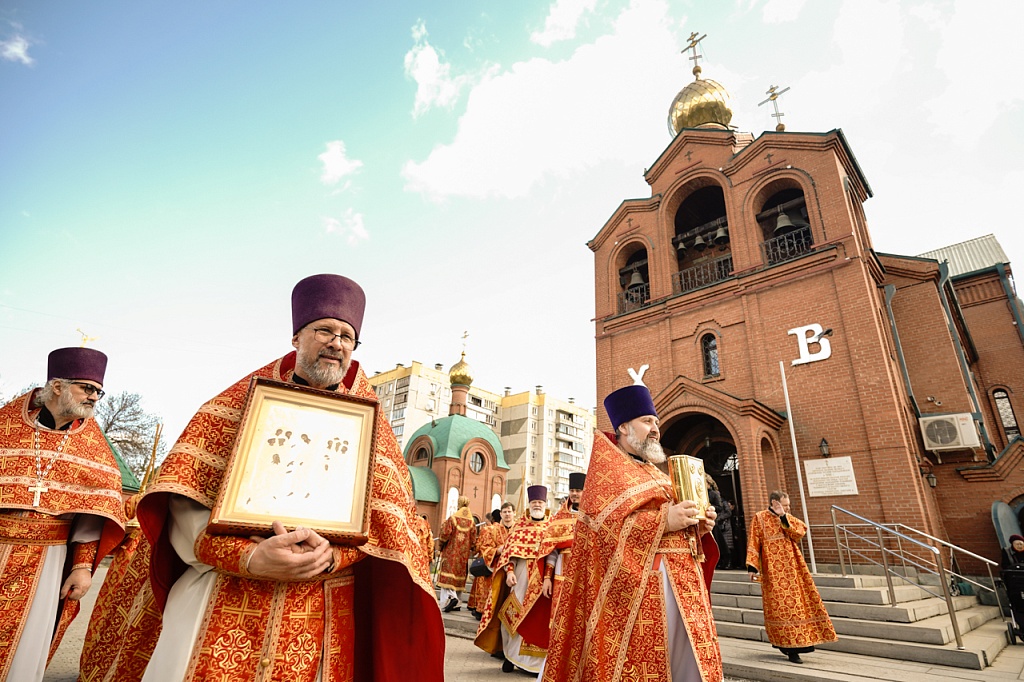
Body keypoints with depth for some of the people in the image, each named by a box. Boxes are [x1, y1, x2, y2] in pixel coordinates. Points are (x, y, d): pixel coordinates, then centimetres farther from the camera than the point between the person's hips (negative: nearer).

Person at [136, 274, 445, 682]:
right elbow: (185, 497, -5)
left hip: (323, 614, 1)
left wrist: (330, 556, -20)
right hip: (222, 605, 0)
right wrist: (247, 557, -21)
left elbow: (389, 512, -2)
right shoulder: (246, 396, 3)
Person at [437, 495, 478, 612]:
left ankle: (451, 596, -25)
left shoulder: (452, 518, -9)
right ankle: (456, 604, 15)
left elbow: (444, 535, -11)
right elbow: (473, 540, 1)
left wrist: (441, 544, 8)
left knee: (448, 574, -2)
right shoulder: (472, 521, -1)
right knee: (459, 575, 11)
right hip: (464, 554, 4)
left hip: (450, 552, -4)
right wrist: (469, 549, 17)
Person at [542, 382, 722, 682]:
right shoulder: (607, 467, -1)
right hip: (634, 583, -7)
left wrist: (697, 528, 1)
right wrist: (663, 521, -20)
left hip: (679, 579, 7)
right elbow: (602, 525, -15)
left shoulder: (657, 474, 22)